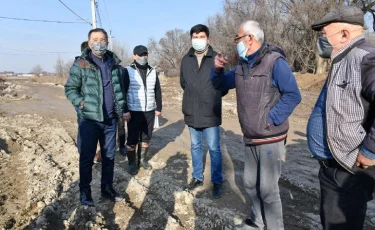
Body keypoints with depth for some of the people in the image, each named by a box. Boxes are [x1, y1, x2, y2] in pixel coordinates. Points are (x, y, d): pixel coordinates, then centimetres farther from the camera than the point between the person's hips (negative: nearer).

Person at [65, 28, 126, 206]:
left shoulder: (114, 63, 7)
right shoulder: (81, 64, -5)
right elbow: (70, 89, -2)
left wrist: (122, 109, 10)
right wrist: (81, 102, -16)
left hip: (110, 120, 4)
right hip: (89, 119, -4)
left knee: (109, 156, 13)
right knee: (87, 157, 6)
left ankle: (107, 188, 29)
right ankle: (85, 191, 23)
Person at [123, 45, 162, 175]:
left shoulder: (153, 71, 8)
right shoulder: (128, 71, -5)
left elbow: (158, 91, 13)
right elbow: (122, 92, -7)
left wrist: (159, 108, 9)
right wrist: (125, 110, -13)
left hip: (149, 111, 4)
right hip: (134, 112, -4)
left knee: (146, 138, 13)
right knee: (132, 139, 3)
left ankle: (142, 159, 31)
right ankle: (132, 164, 18)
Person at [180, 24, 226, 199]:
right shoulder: (186, 59, 4)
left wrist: (212, 97, -4)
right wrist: (193, 95, 7)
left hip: (211, 112, -4)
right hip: (192, 112, 4)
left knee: (214, 149, 5)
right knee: (195, 147, 16)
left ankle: (217, 181, 21)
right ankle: (197, 177, 32)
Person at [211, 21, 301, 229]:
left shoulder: (275, 62, -14)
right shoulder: (242, 66, 10)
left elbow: (293, 95, -18)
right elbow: (221, 84, 19)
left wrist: (269, 120, -18)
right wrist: (218, 69, -1)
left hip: (270, 139, -8)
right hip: (250, 138, 8)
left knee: (268, 189, 1)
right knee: (251, 184, 19)